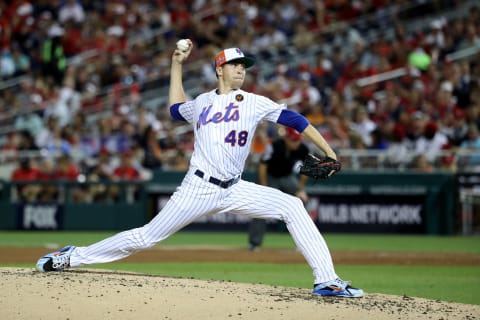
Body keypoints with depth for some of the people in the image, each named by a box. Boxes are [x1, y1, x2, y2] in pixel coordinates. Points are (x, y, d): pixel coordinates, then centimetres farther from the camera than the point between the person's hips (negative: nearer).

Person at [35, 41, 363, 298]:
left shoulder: (254, 103, 5)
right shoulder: (202, 103, 11)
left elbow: (294, 119, -1)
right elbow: (176, 107, 32)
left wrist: (329, 152, -9)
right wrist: (177, 64, 29)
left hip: (235, 191, 1)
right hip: (199, 188, 0)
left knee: (292, 206, -18)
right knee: (147, 236, -2)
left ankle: (326, 280, -19)